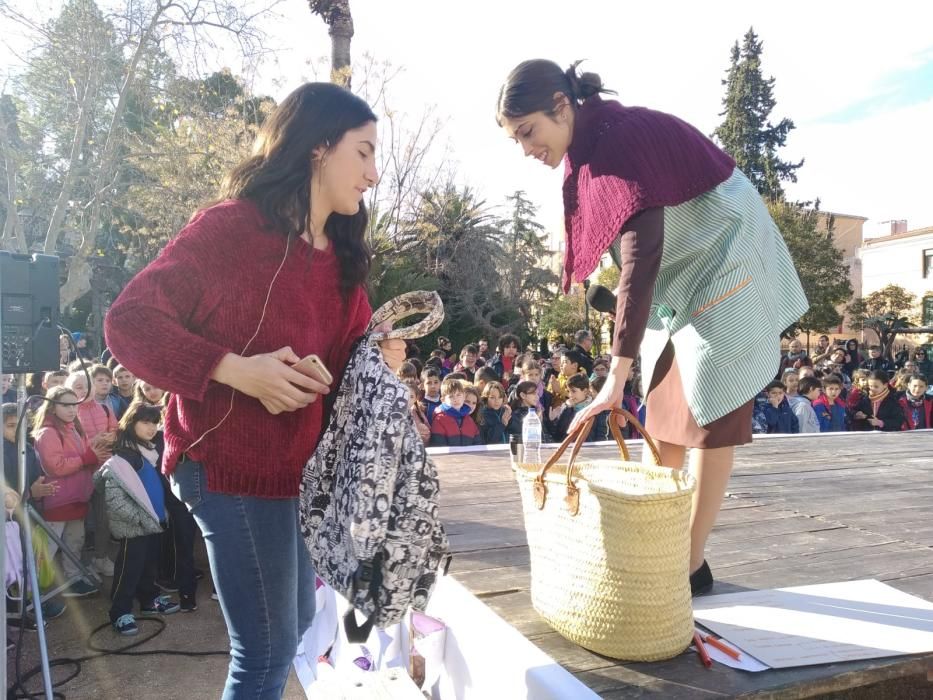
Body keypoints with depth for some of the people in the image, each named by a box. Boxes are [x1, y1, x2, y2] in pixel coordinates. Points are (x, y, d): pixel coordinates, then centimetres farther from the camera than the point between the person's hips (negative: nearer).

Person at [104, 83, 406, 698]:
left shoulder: (344, 257, 9)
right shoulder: (231, 226, -14)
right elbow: (130, 320, -15)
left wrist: (376, 360, -5)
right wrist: (236, 371, -25)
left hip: (302, 467, 9)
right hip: (233, 466, -8)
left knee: (297, 622, 22)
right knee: (268, 650, 1)